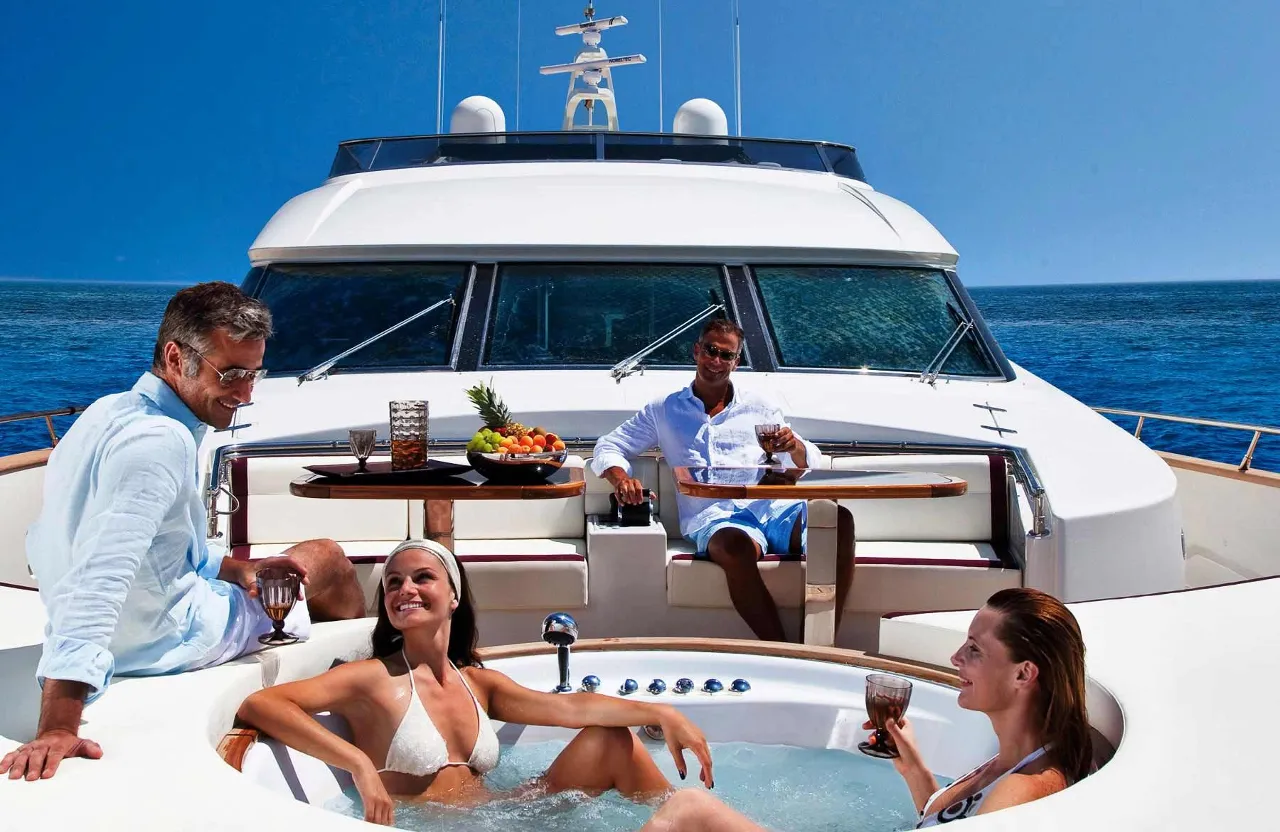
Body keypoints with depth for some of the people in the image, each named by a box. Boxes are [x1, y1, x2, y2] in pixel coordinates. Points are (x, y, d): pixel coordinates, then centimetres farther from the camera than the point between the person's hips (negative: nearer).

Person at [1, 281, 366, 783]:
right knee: (328, 560, 11)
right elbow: (98, 577, -42)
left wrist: (241, 569, 1)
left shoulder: (112, 412, 1)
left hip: (129, 631, 9)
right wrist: (57, 728, -48)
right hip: (170, 641, -9)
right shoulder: (161, 442, -32)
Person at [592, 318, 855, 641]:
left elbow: (810, 463, 21)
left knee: (839, 518, -31)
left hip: (770, 506, 2)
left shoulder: (760, 408, 24)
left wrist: (795, 447, -5)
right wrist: (621, 478, -4)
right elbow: (608, 447, 20)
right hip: (712, 515, -2)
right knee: (736, 546, -41)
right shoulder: (664, 411, 22)